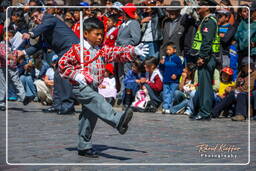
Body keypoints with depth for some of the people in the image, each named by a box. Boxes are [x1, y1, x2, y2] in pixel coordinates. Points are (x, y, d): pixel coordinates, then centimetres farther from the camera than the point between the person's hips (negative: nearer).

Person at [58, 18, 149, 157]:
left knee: (90, 117, 8)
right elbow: (62, 63, -3)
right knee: (97, 101, -31)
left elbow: (117, 53, 4)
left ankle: (84, 147, 17)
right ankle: (118, 121, -53)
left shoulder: (102, 51, 15)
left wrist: (133, 51, -11)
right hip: (81, 87, -8)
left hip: (93, 88, 8)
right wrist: (75, 74, -13)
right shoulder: (77, 50, -2)